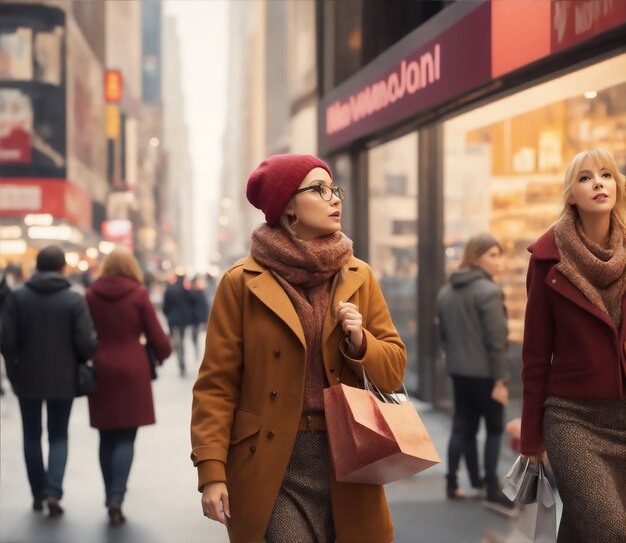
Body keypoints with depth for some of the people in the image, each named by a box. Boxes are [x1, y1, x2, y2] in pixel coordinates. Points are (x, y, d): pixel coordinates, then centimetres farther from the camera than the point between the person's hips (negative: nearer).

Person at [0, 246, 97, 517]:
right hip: (63, 379, -1)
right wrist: (76, 363, 8)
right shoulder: (74, 299, -10)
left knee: (32, 436, 16)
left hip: (28, 378, 1)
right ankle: (53, 492, -6)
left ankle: (38, 494, 20)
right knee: (58, 436, 11)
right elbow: (86, 344, -14)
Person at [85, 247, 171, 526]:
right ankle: (116, 497, -12)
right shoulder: (138, 294, -6)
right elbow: (156, 335, -3)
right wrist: (163, 352, 17)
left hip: (101, 370, 2)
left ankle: (110, 495, 17)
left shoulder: (91, 295, -1)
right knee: (126, 438, 1)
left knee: (107, 438, 12)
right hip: (132, 370, -2)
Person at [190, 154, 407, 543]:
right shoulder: (242, 283, -3)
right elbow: (216, 384, -4)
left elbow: (395, 371, 9)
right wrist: (212, 472, -12)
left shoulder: (359, 277, 8)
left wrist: (359, 342, -11)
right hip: (271, 467, -3)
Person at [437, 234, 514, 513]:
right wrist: (501, 379, -17)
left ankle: (452, 483, 14)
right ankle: (492, 488, 4)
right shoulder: (489, 291, -16)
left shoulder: (445, 292, 9)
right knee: (494, 428, 6)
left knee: (463, 427, 13)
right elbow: (497, 340, -19)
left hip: (458, 371, 7)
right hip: (484, 372, -7)